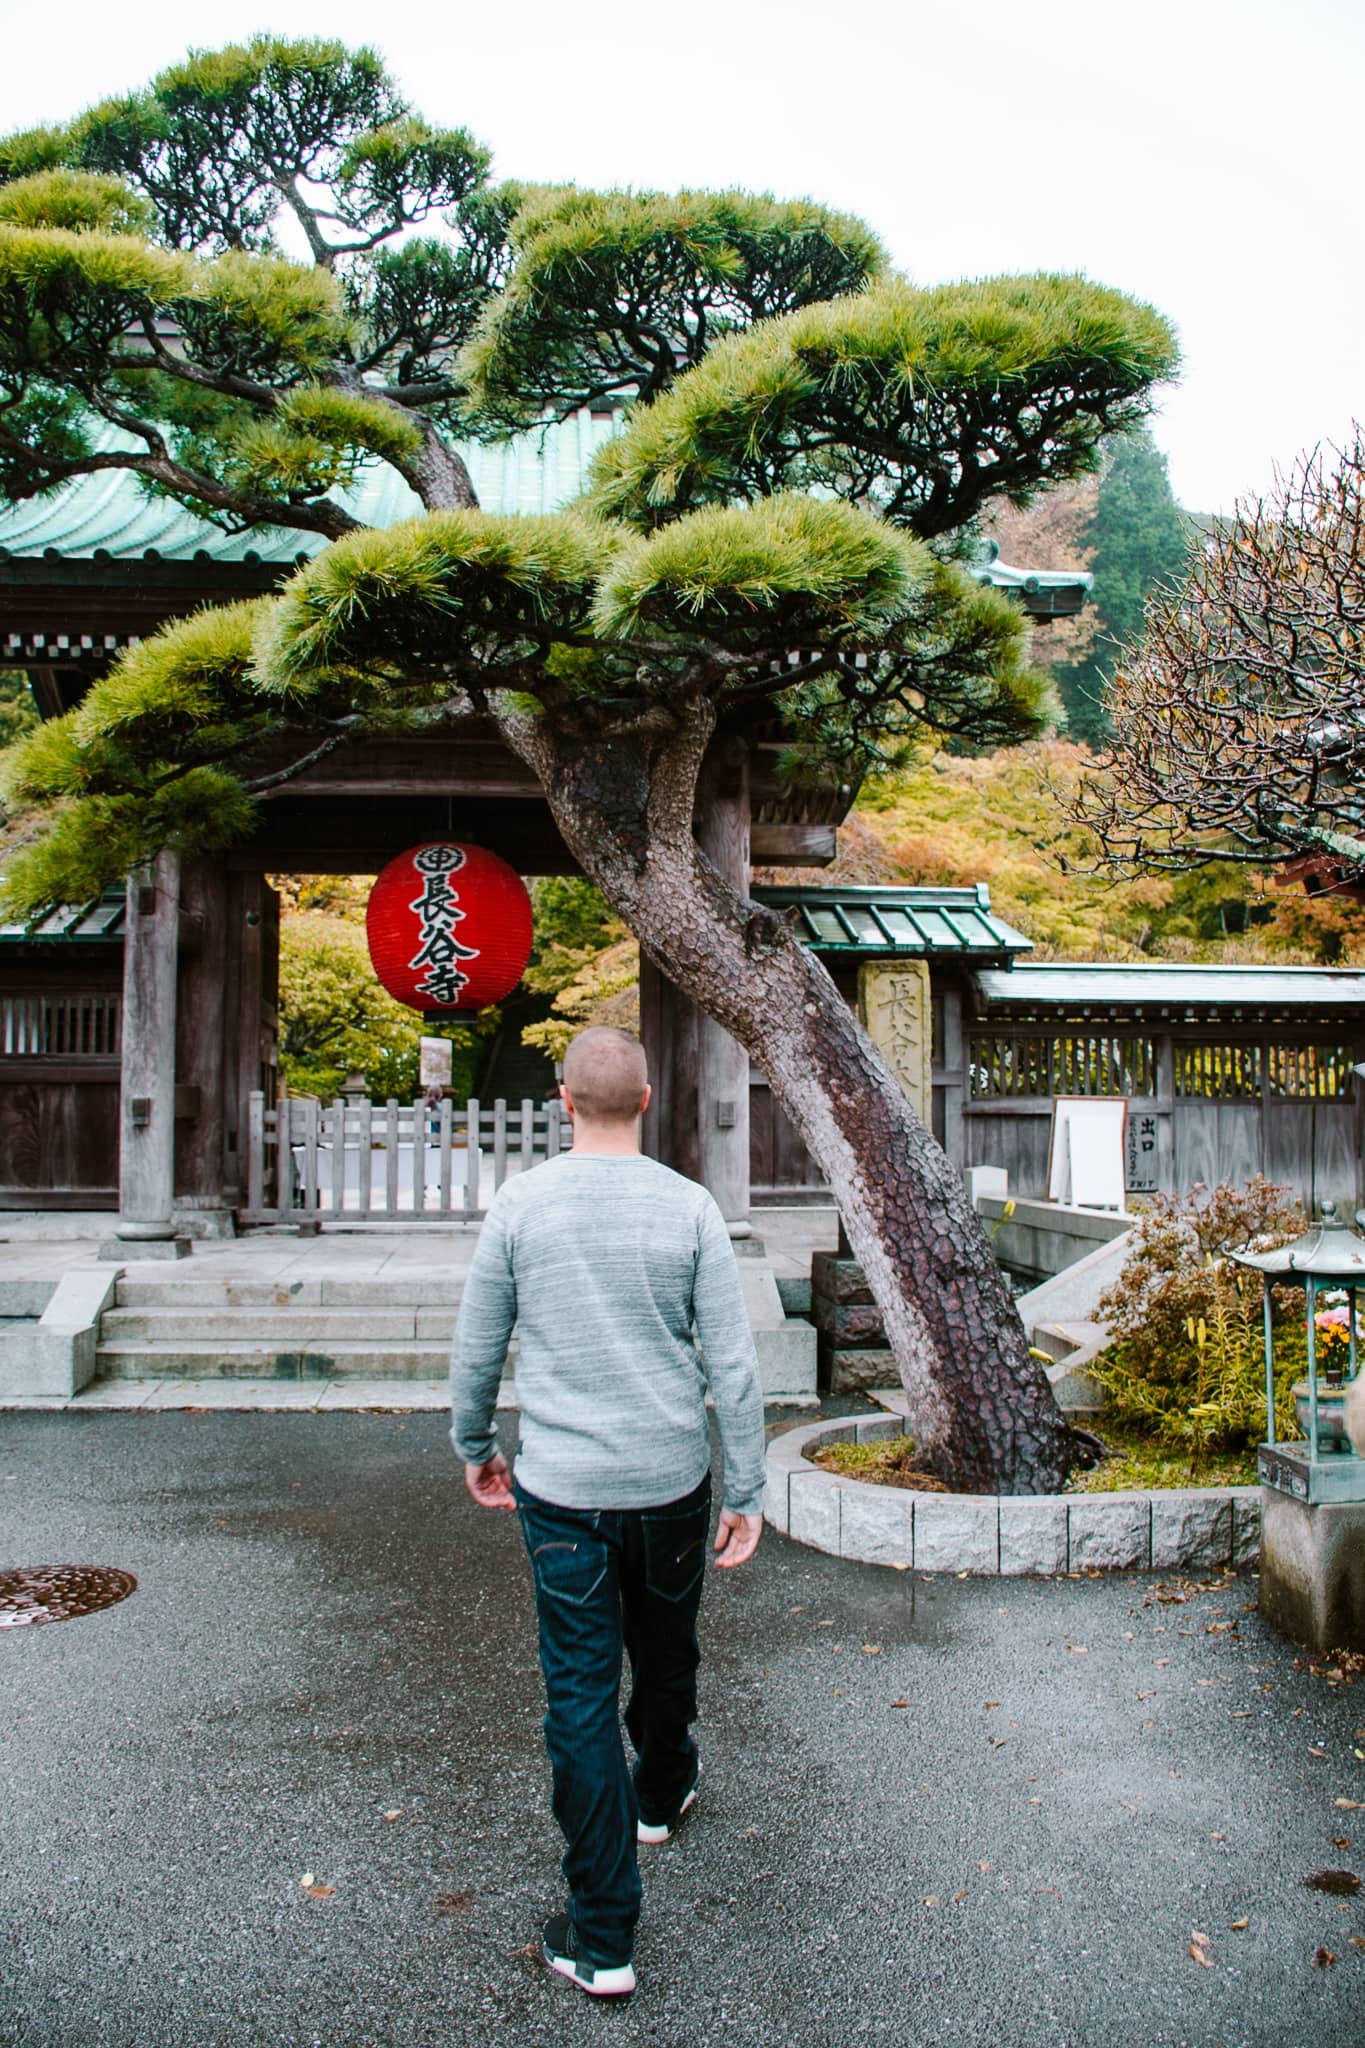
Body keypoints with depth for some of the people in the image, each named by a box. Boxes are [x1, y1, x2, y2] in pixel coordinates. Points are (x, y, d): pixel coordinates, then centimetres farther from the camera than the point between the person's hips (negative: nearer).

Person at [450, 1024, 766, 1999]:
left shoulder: (520, 1204, -6)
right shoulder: (689, 1207, -7)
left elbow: (476, 1350, 1)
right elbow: (732, 1363, -6)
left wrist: (474, 1446, 18)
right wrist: (748, 1493, 2)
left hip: (560, 1488, -1)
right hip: (671, 1481, 1)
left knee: (581, 1697, 6)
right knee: (666, 1655, 24)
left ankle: (604, 1936, 11)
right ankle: (660, 1794, 51)